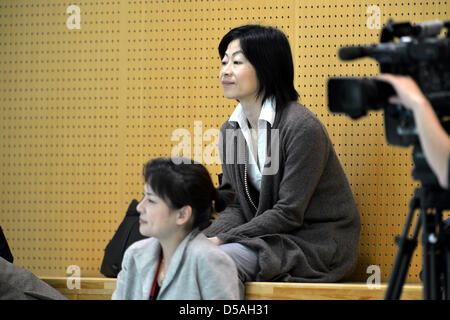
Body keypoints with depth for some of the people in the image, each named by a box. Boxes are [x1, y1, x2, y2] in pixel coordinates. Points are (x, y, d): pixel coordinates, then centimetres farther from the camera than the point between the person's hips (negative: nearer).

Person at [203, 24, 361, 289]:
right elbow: (236, 207, 7)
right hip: (271, 237, 7)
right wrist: (205, 239, -14)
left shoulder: (302, 127, -18)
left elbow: (288, 213, -19)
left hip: (318, 244, -7)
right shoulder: (231, 130, 7)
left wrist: (222, 240, -21)